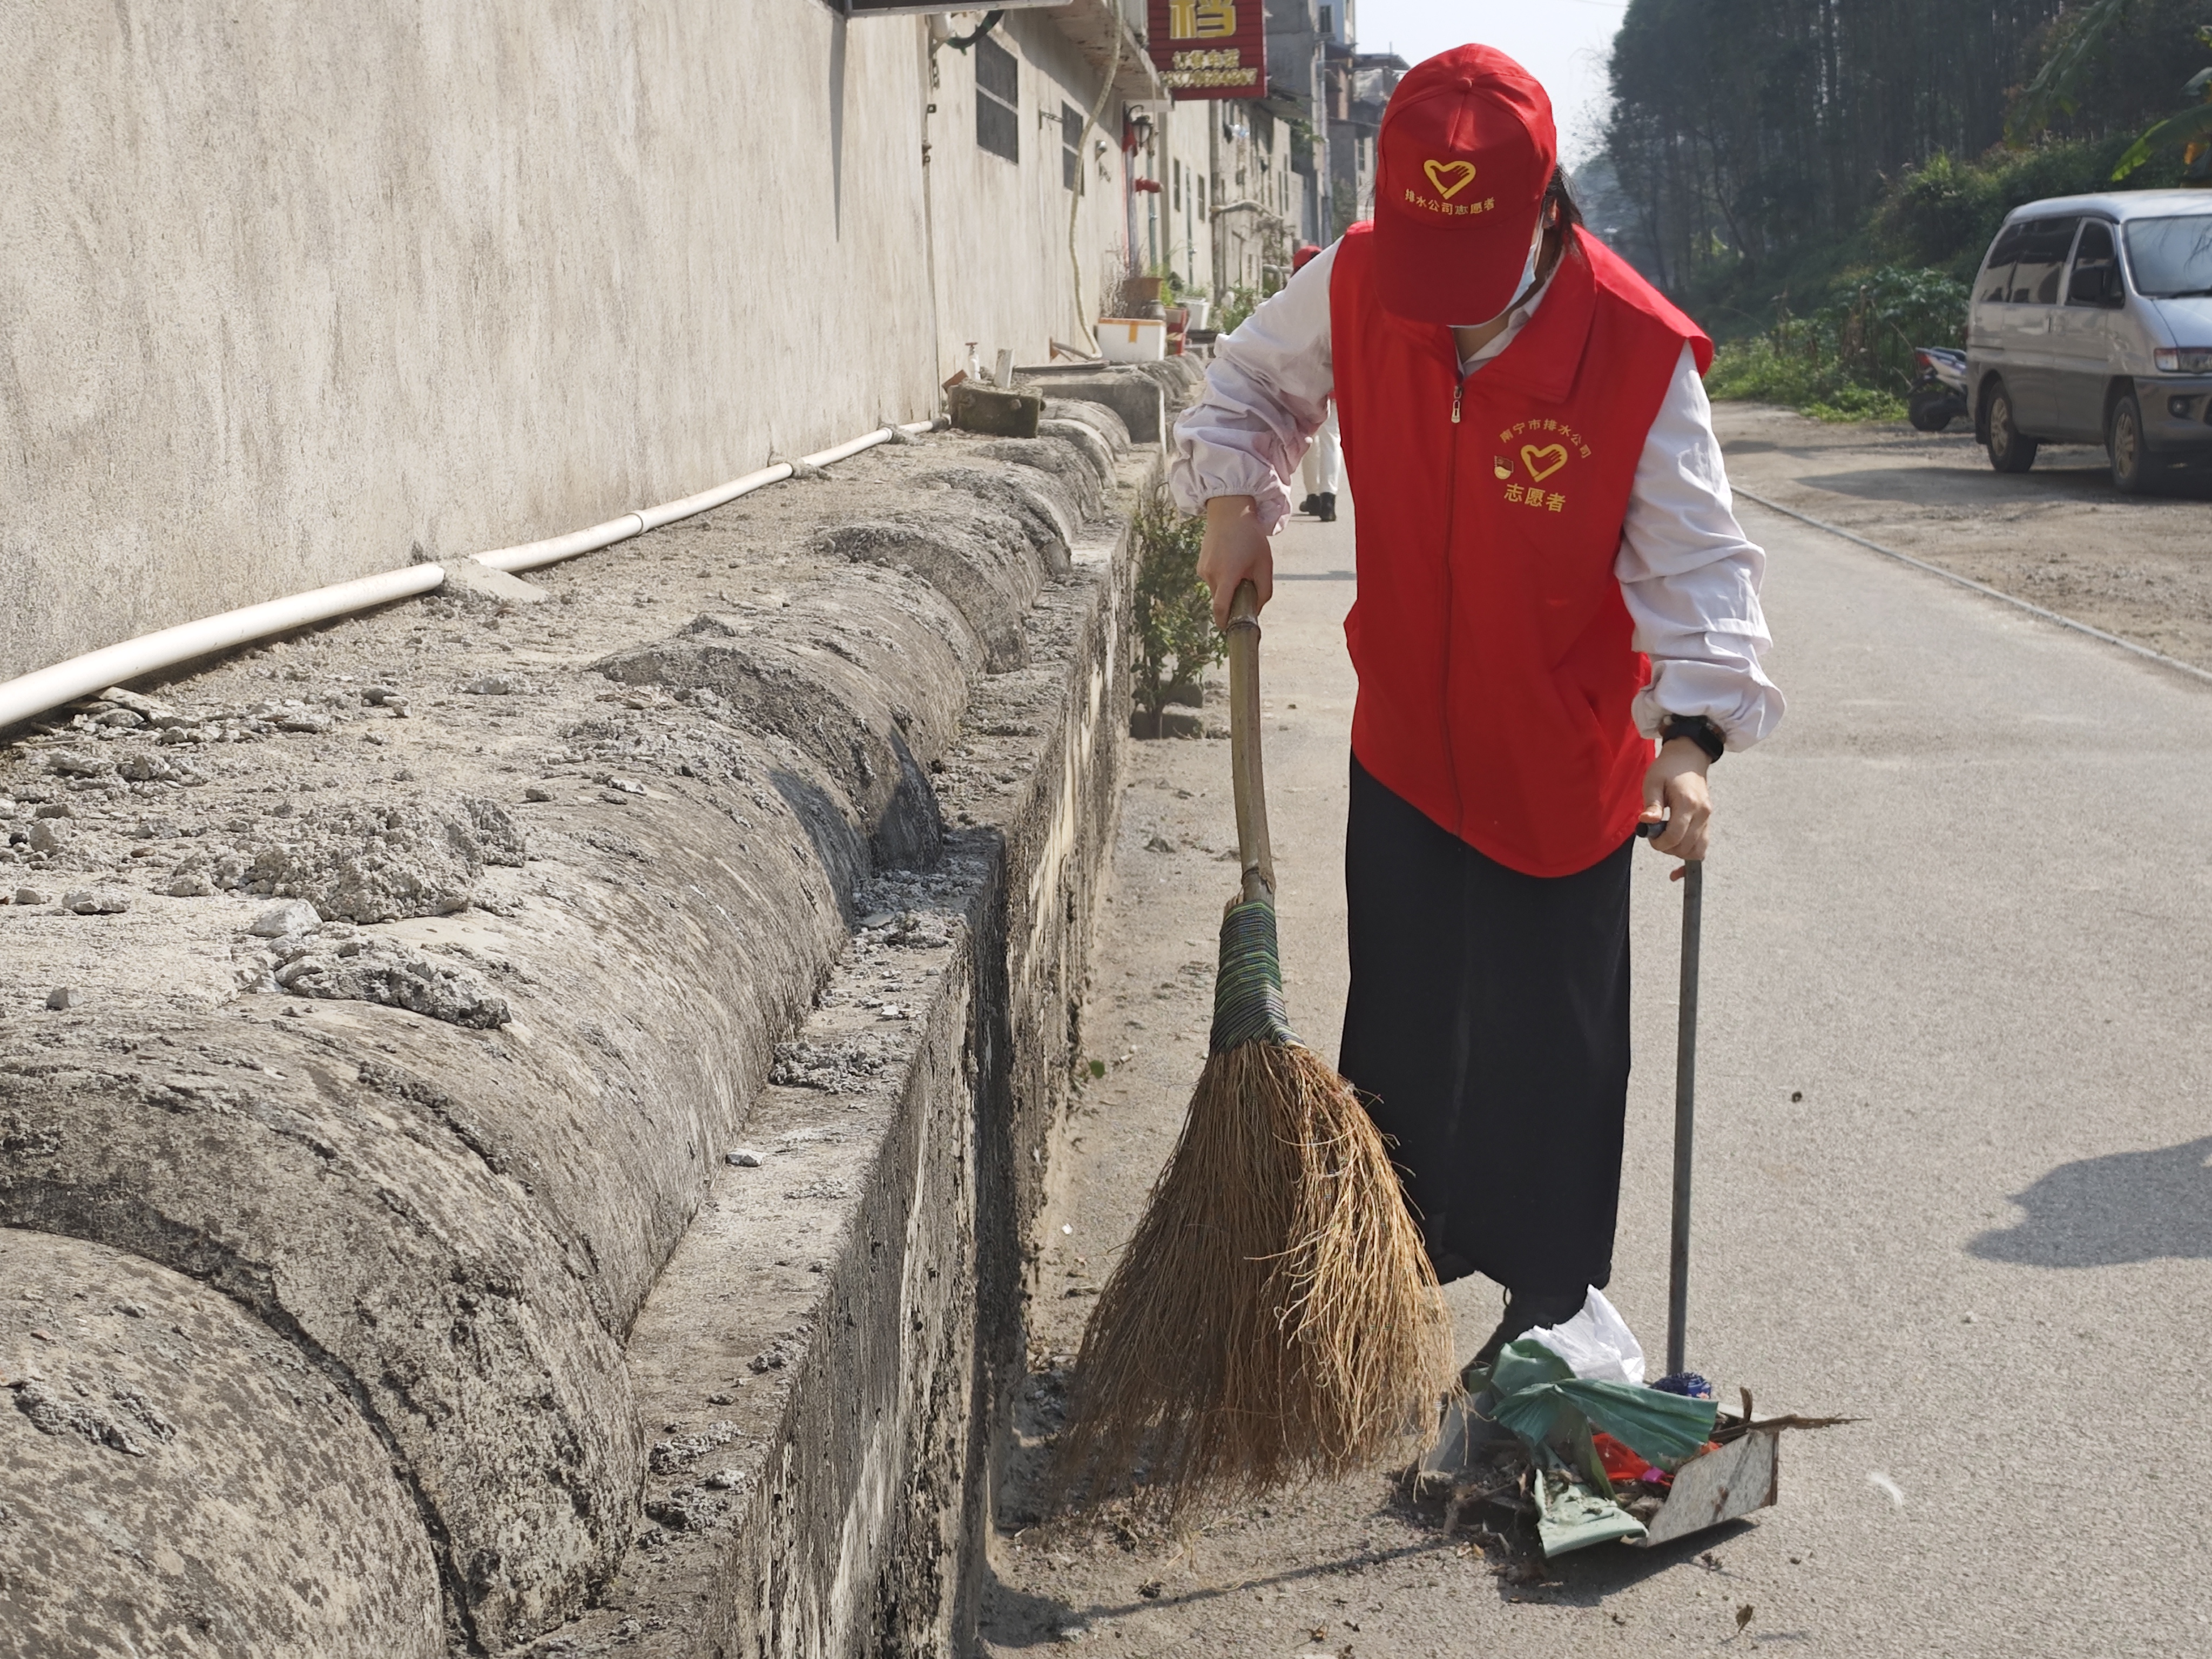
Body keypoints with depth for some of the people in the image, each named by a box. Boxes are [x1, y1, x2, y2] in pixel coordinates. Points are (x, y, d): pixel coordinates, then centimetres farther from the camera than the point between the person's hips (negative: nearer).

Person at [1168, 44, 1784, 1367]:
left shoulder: (1639, 353, -25)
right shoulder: (1355, 287, -13)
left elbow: (1698, 563, -23)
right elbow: (1254, 383, 9)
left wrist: (1691, 738, -36)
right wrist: (1235, 501, -9)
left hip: (1560, 762, -4)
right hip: (1406, 738, 4)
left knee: (1549, 1047, 7)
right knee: (1398, 1022, 17)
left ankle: (1550, 1307, 27)